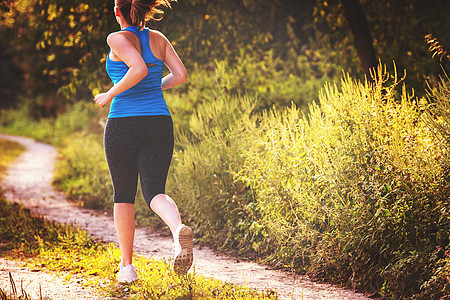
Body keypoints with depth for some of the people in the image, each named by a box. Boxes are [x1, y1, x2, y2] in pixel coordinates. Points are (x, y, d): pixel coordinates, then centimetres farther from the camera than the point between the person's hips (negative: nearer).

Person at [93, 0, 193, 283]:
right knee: (155, 192, -1)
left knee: (123, 195, 13)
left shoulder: (118, 39, -7)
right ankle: (179, 229, -35)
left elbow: (139, 69, -23)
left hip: (123, 125, -3)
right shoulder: (158, 39, 9)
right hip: (159, 123, 3)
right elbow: (180, 75, 5)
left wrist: (109, 95, -11)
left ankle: (127, 266, 13)